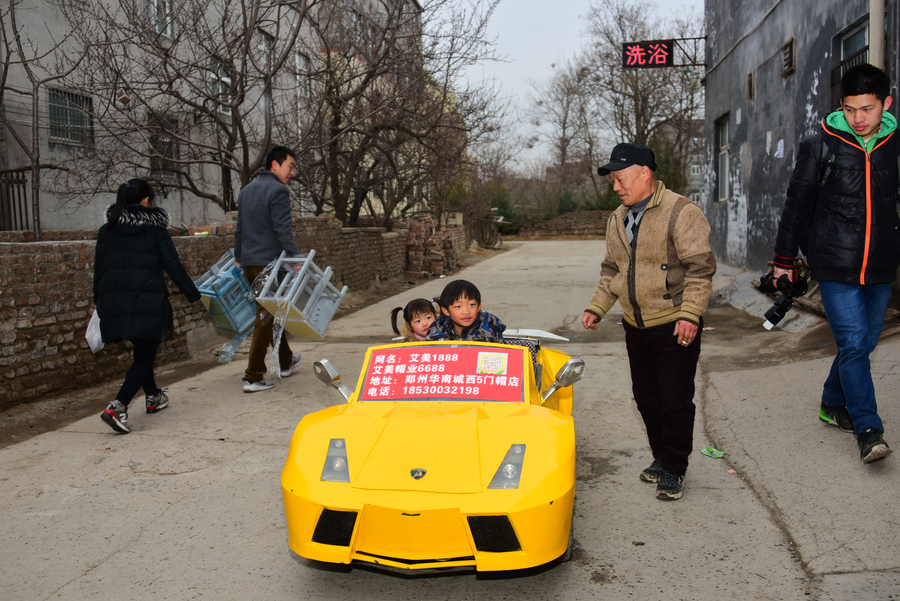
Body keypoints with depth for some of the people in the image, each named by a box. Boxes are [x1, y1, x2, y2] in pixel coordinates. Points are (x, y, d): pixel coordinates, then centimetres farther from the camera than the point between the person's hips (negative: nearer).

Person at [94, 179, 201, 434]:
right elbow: (173, 266, -4)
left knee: (142, 350, 23)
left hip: (113, 301, 5)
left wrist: (98, 299, 27)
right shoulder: (155, 229, -1)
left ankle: (153, 397, 36)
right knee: (144, 356, 0)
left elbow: (98, 269, 15)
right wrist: (193, 295, 4)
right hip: (147, 301, -5)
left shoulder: (106, 231, 12)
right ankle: (118, 406, -17)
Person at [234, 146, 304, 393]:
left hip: (248, 262, 9)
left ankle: (286, 362, 33)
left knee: (270, 312, 20)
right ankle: (252, 377, -4)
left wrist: (238, 258, 29)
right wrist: (297, 258, -20)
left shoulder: (246, 190, 18)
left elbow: (239, 230, 23)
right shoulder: (278, 190, -9)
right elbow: (283, 230, -18)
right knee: (266, 318, -5)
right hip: (268, 261, -9)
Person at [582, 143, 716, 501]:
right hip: (635, 326, 7)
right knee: (646, 397, 15)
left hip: (674, 326, -7)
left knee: (675, 401, 0)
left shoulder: (680, 212, -11)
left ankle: (673, 469, 15)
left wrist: (689, 313, -21)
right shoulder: (617, 219, 13)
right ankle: (660, 457, 32)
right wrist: (597, 308, 12)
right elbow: (611, 270, 21)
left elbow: (700, 267, -14)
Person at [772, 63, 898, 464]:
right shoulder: (820, 147, -4)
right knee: (853, 344, -9)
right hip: (835, 266, -3)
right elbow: (797, 204, 3)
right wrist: (785, 258, 7)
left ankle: (833, 404, 33)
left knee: (863, 343, 12)